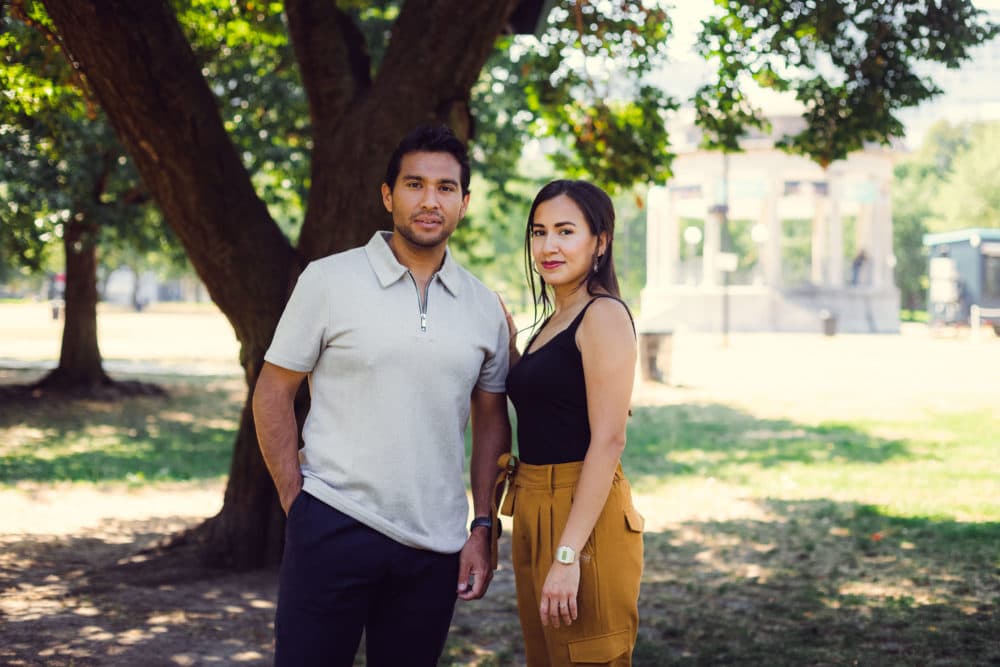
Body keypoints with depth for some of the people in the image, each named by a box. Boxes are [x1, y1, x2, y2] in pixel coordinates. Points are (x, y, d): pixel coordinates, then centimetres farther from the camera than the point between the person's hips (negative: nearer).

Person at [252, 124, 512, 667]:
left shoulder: (484, 308, 8)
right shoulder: (328, 281, -2)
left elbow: (491, 421, 13)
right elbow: (272, 395, 1)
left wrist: (482, 529, 6)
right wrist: (297, 504, -5)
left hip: (435, 546, 3)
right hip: (333, 531, -3)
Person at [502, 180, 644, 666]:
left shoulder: (604, 316, -12)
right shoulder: (554, 320, 15)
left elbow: (608, 440, -19)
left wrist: (568, 554, -24)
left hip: (583, 516, -9)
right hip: (534, 513, 9)